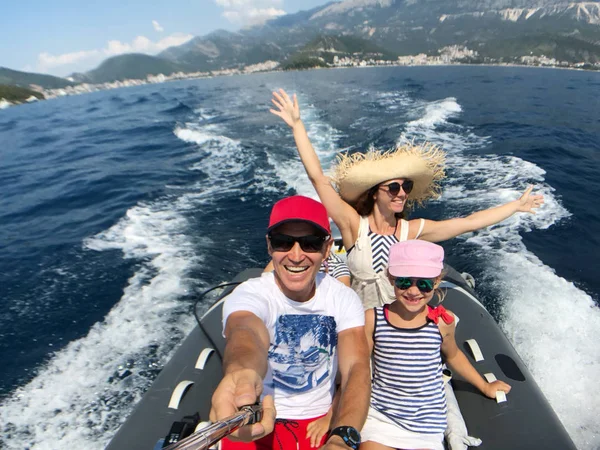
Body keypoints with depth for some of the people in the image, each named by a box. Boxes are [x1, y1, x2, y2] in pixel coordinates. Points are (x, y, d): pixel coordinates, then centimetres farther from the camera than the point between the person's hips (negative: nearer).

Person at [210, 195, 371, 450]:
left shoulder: (344, 298, -7)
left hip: (322, 422, 2)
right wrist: (242, 372, -59)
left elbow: (356, 367, -18)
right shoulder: (249, 294, -17)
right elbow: (246, 333, -37)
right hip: (258, 426, -1)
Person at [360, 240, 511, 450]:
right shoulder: (372, 319, -13)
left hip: (427, 429, 1)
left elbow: (452, 355, 12)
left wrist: (485, 386, 24)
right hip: (380, 418, 0)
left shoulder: (443, 321, -10)